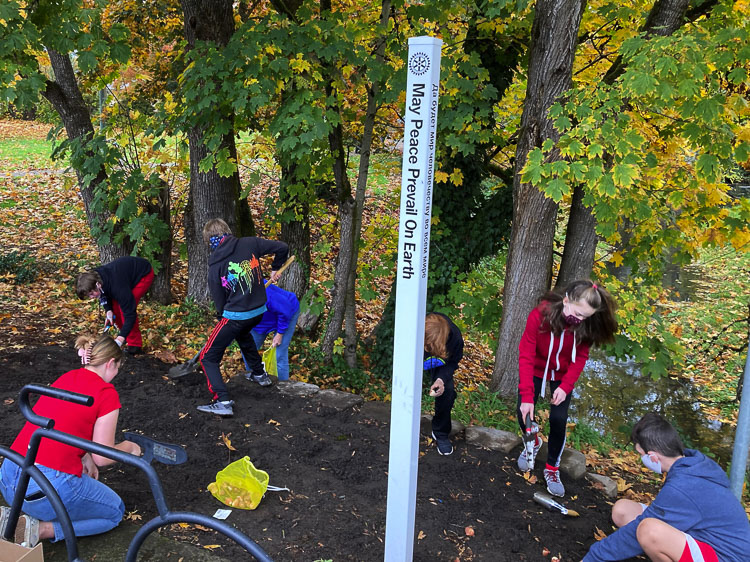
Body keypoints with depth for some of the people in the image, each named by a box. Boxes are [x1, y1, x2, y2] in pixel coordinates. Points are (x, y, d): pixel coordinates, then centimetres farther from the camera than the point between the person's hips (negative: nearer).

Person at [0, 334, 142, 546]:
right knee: (115, 512, 18)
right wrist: (129, 447, 11)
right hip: (49, 486, -7)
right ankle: (41, 530, -3)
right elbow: (102, 457, -7)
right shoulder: (107, 393, -10)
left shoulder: (66, 378, 12)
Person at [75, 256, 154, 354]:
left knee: (125, 307, -20)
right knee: (114, 305, 0)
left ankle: (135, 345, -11)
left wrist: (121, 338, -41)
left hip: (144, 274, -8)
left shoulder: (116, 285, -40)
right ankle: (127, 336, 21)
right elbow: (104, 295, 5)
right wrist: (108, 310, -13)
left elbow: (130, 313, -37)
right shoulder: (94, 277, -17)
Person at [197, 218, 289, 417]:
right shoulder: (250, 243, -4)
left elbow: (218, 298, -2)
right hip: (259, 310, 6)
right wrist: (275, 269, 19)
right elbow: (282, 248, 1)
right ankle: (259, 374, 49)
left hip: (235, 315, -6)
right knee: (243, 334, 39)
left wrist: (222, 315, 18)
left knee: (208, 357, 4)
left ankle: (223, 401, -9)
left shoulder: (216, 263, -9)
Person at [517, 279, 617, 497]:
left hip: (563, 375, 1)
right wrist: (527, 396, -34)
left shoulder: (585, 326, -25)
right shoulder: (540, 315, -33)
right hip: (536, 371, -1)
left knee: (558, 419, -9)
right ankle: (534, 443, 31)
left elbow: (580, 358, -13)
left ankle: (552, 468, 13)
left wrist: (565, 387, -25)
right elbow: (526, 356, -30)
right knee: (524, 414, -5)